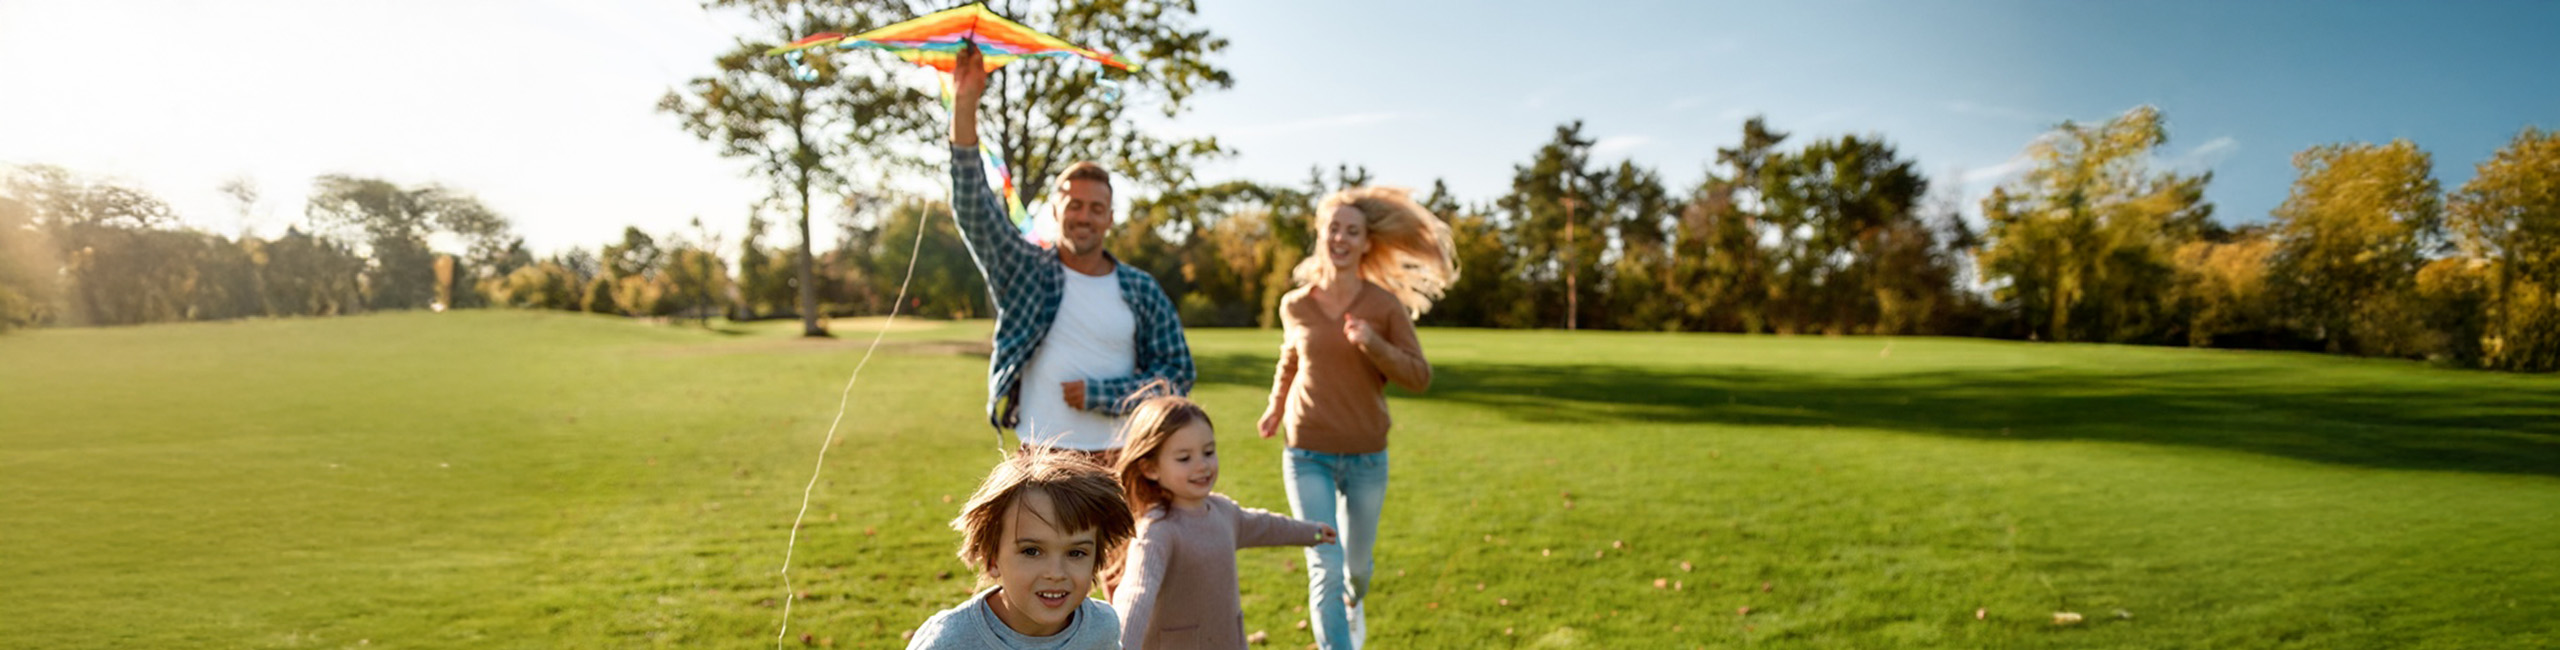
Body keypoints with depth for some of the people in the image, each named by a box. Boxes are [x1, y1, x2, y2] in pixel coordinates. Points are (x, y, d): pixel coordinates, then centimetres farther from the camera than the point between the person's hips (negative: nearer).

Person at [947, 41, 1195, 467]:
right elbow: (972, 208, -8)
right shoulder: (1025, 271, 3)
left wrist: (1099, 395, -9)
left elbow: (1177, 373, 3)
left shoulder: (1141, 292, 4)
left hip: (1118, 463, 1)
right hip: (1039, 462, 0)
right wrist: (965, 104, -18)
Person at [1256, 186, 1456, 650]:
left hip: (1367, 458, 1)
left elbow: (1419, 378, -8)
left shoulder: (1386, 305, -7)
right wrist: (1276, 406, 29)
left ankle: (1353, 604, 54)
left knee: (1357, 564, 18)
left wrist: (1374, 344, -25)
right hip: (1308, 456, 0)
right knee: (1325, 568, -12)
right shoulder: (1295, 305, -3)